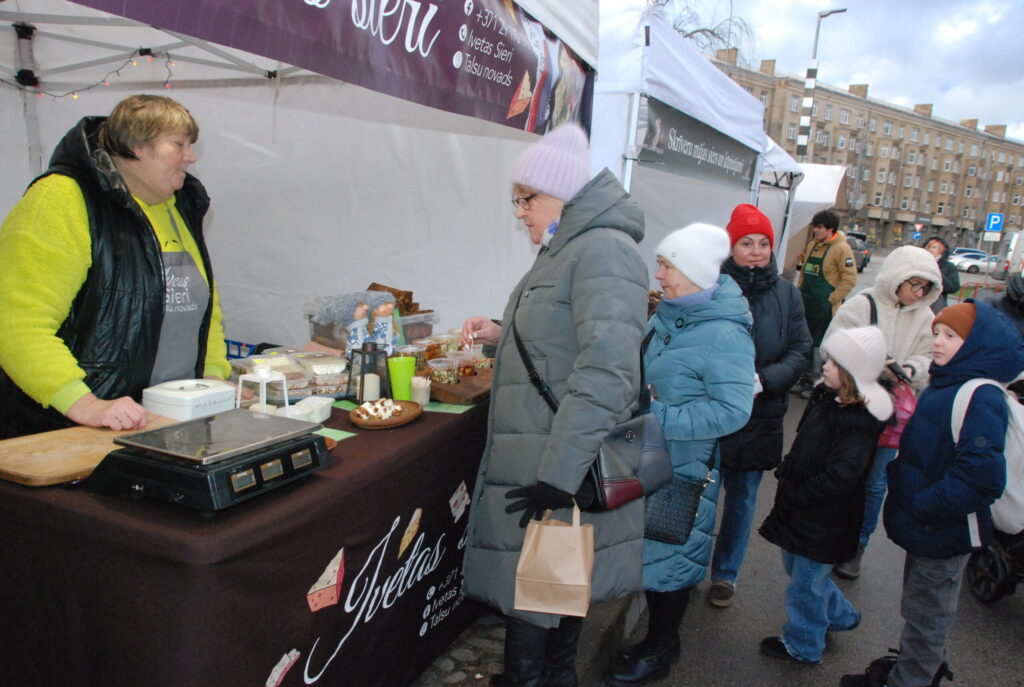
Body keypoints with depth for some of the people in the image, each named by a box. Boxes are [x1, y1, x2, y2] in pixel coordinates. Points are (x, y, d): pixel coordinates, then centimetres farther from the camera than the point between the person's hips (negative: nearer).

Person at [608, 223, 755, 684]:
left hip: (683, 468, -8)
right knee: (648, 547, 22)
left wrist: (659, 419, -29)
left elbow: (732, 410, -28)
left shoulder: (724, 335, -23)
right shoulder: (666, 316, 2)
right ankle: (654, 634, 44)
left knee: (668, 556, 9)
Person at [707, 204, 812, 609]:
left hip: (759, 416, 3)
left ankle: (726, 573, 35)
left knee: (742, 499, 16)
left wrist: (763, 380, -17)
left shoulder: (787, 294, 1)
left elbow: (801, 351, 0)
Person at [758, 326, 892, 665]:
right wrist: (787, 473, 4)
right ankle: (841, 615, 49)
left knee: (805, 586, 11)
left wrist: (795, 495, -22)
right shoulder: (825, 396, 1)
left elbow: (840, 475, -31)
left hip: (824, 521, -9)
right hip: (799, 509, 9)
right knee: (794, 566, 27)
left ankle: (802, 646, 34)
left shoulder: (859, 420, -26)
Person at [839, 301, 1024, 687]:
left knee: (926, 614, 10)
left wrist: (923, 506, -25)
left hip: (945, 533, -9)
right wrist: (899, 476, 6)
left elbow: (981, 476, -33)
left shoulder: (980, 398, -25)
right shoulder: (944, 385, 7)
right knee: (926, 609, 26)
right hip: (925, 526, 9)